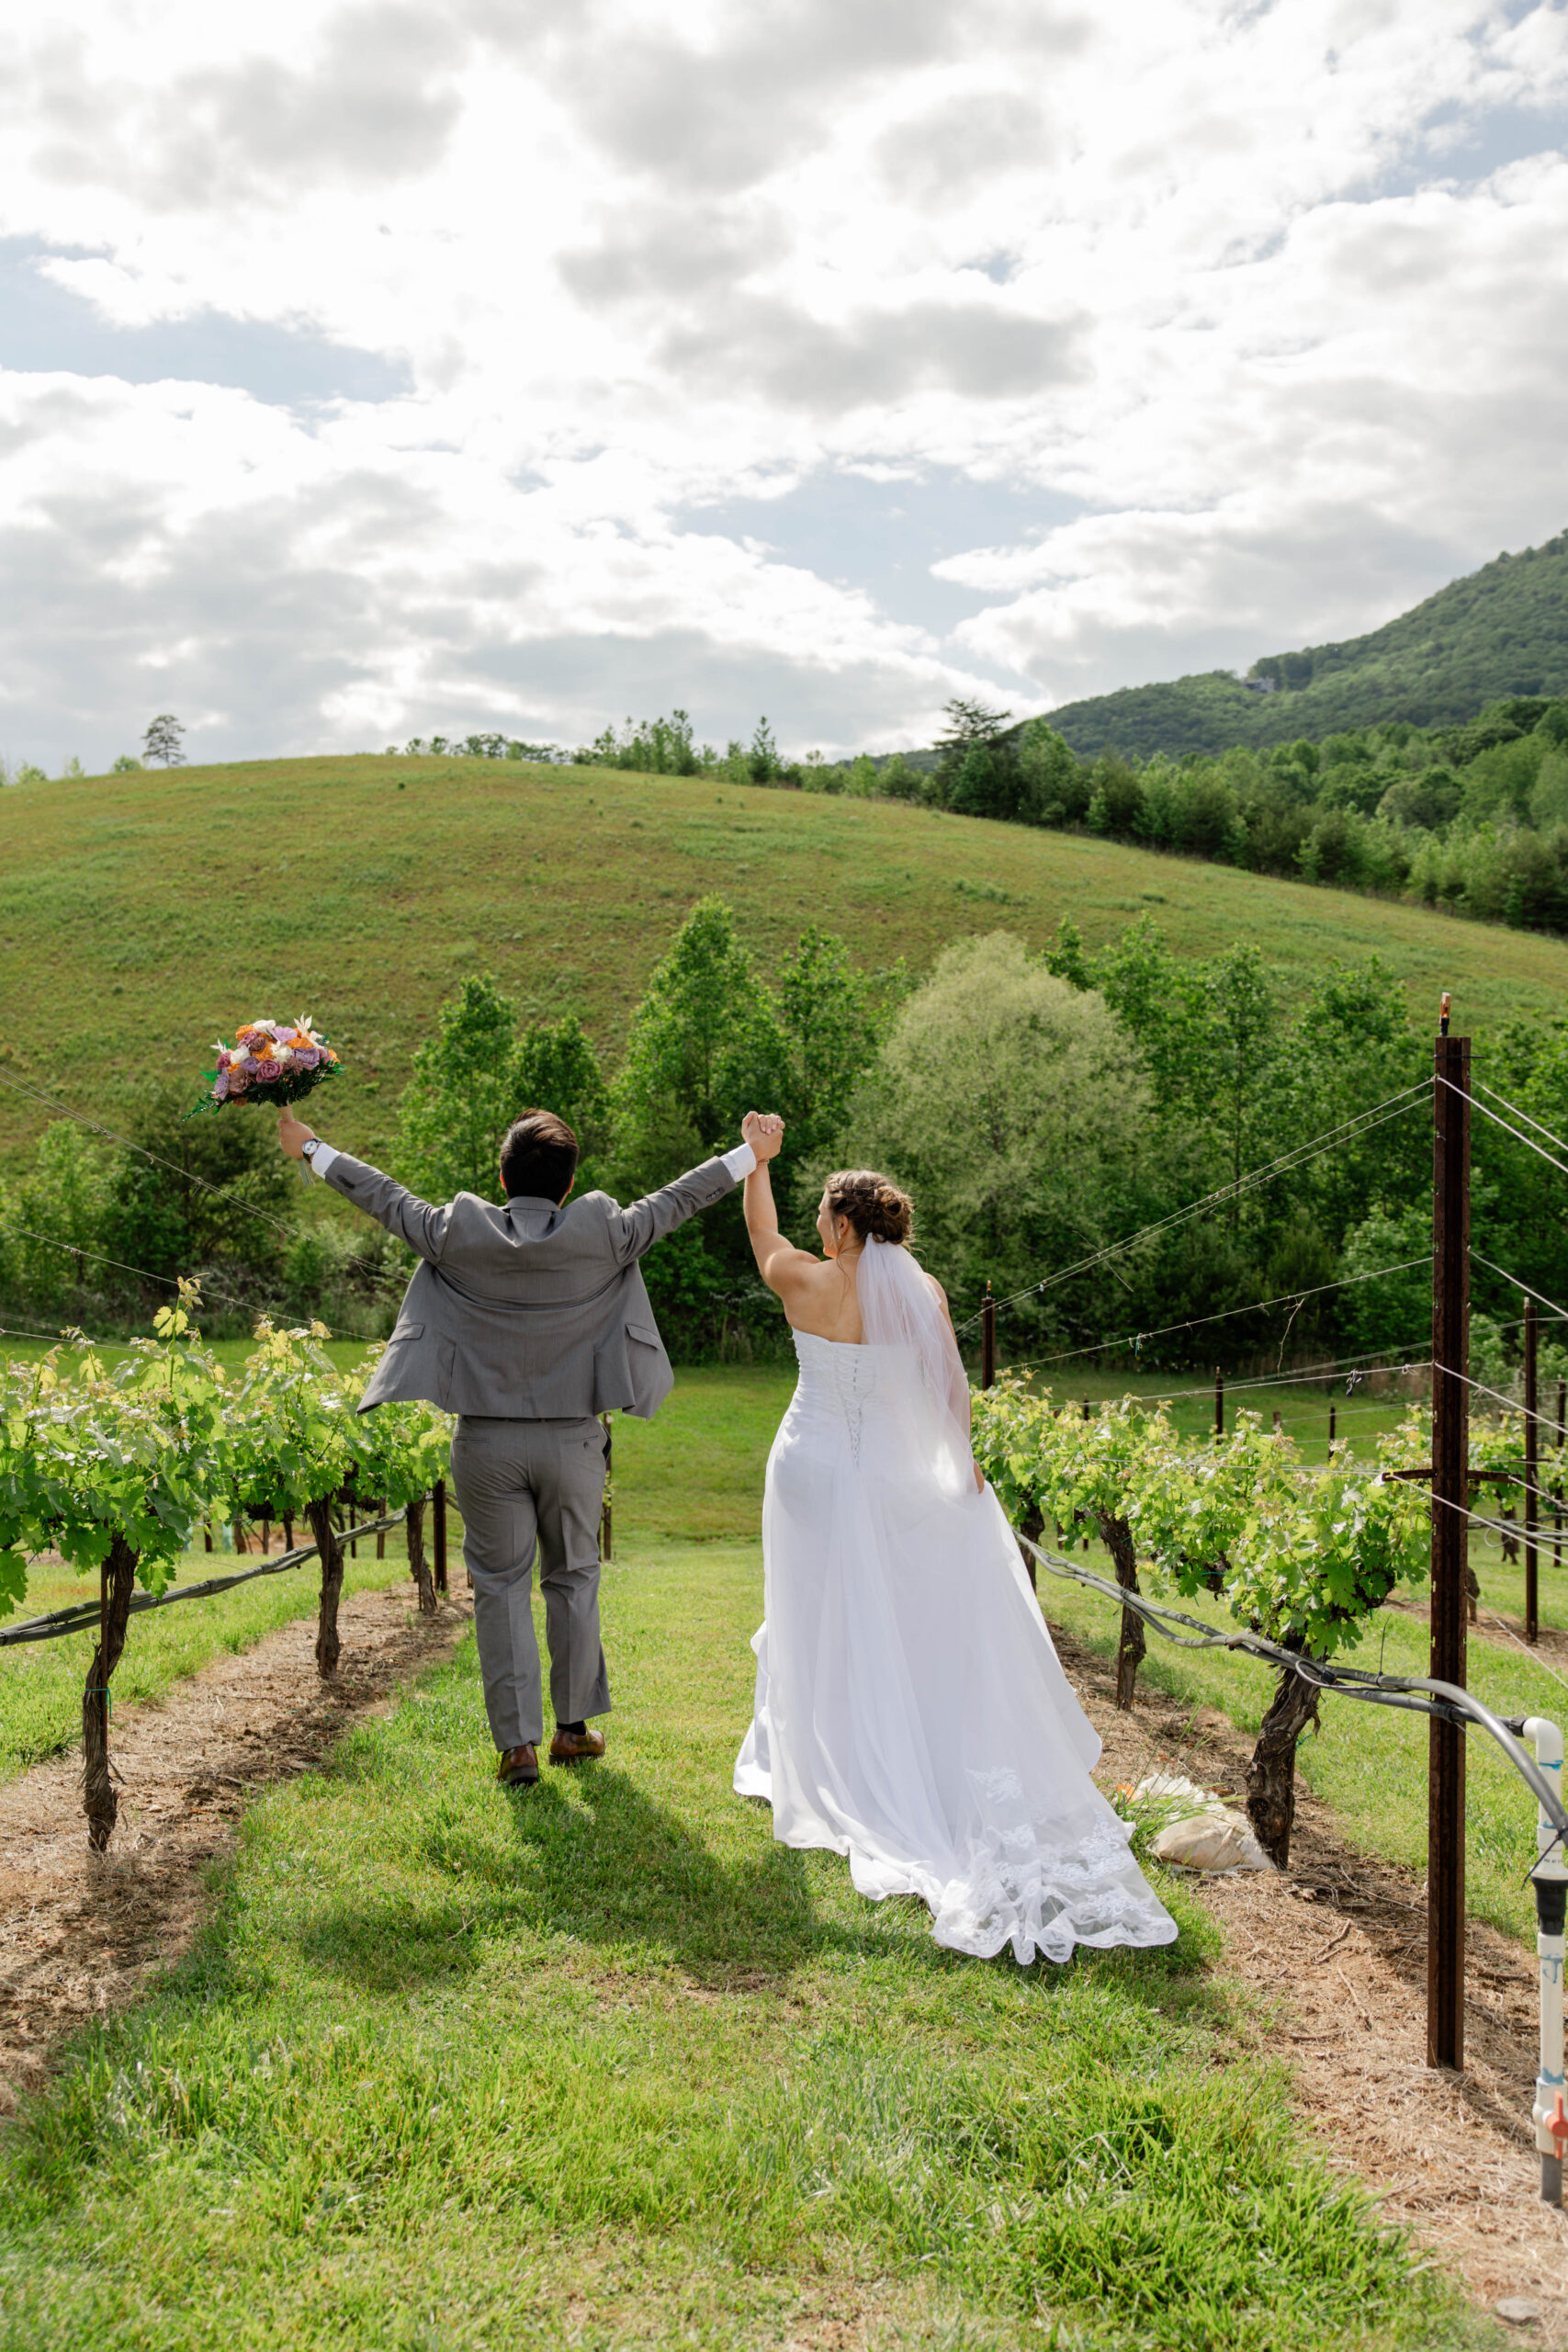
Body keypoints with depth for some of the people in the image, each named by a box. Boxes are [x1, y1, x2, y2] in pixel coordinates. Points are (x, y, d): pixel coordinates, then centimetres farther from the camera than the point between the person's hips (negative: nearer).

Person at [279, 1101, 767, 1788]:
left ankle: (517, 1743, 9)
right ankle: (572, 1728, 25)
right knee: (573, 1579, 16)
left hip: (486, 1442, 0)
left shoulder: (459, 1234, -6)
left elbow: (386, 1199, 6)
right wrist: (748, 1155, 17)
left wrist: (312, 1151, 22)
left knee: (501, 1587, 9)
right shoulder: (602, 1236, -8)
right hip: (572, 1441, 0)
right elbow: (675, 1202, 3)